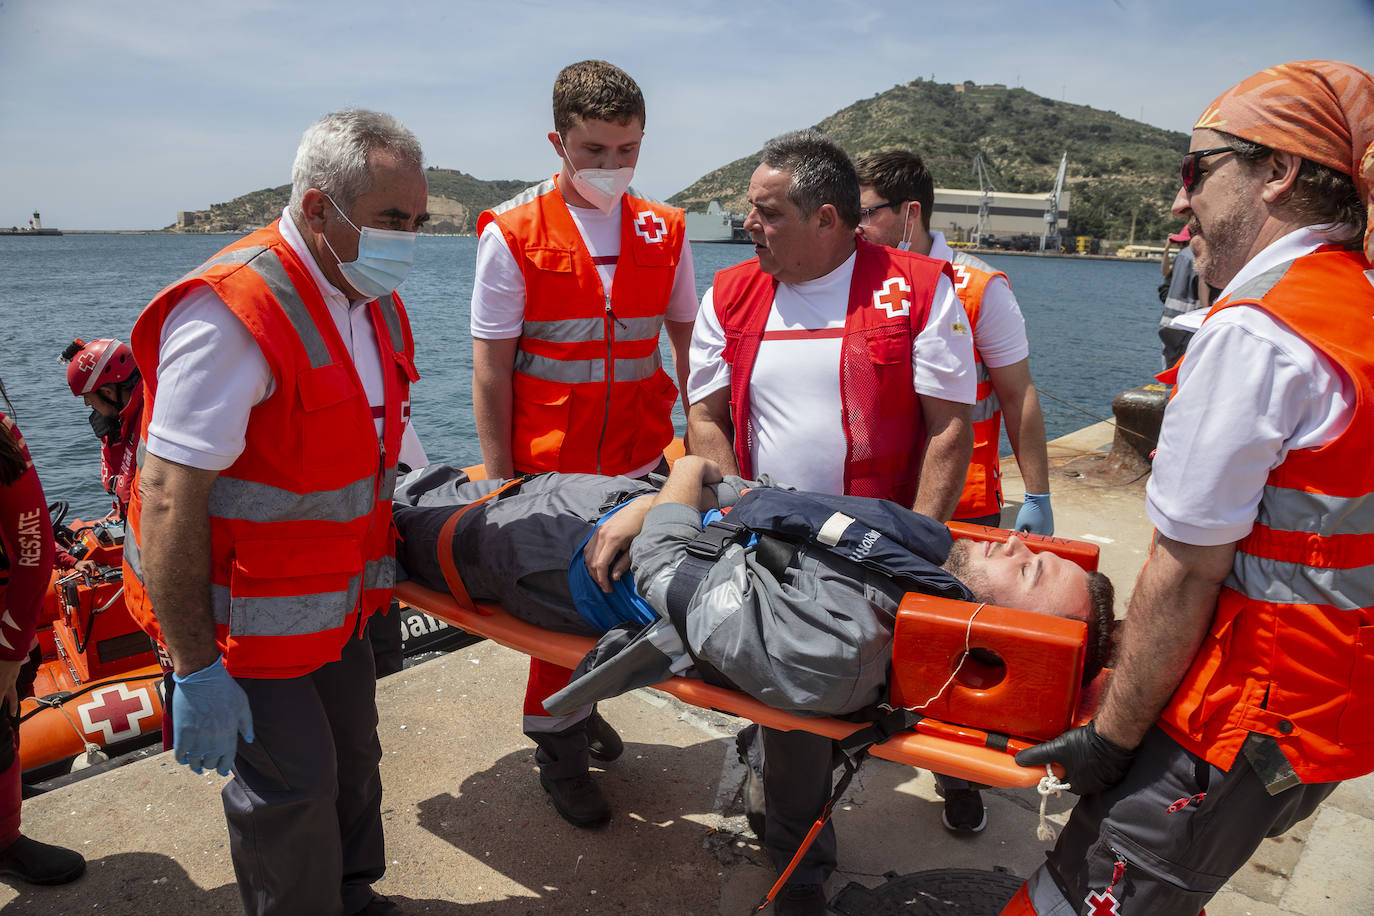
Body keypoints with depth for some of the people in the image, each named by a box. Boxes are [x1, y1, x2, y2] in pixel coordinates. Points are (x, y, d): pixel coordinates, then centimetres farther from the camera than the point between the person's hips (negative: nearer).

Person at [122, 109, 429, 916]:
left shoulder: (375, 301, 4)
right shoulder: (230, 313, -25)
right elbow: (170, 499, -26)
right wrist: (196, 669, -23)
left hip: (336, 605, 8)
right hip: (248, 619, -8)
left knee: (352, 759, 21)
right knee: (292, 788, 3)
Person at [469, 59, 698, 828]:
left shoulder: (665, 231, 3)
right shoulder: (513, 235, -7)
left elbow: (690, 346, 8)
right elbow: (491, 369, -7)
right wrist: (499, 483, -8)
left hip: (640, 462, 4)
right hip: (550, 470, -3)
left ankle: (581, 703, 40)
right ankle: (559, 746, 30)